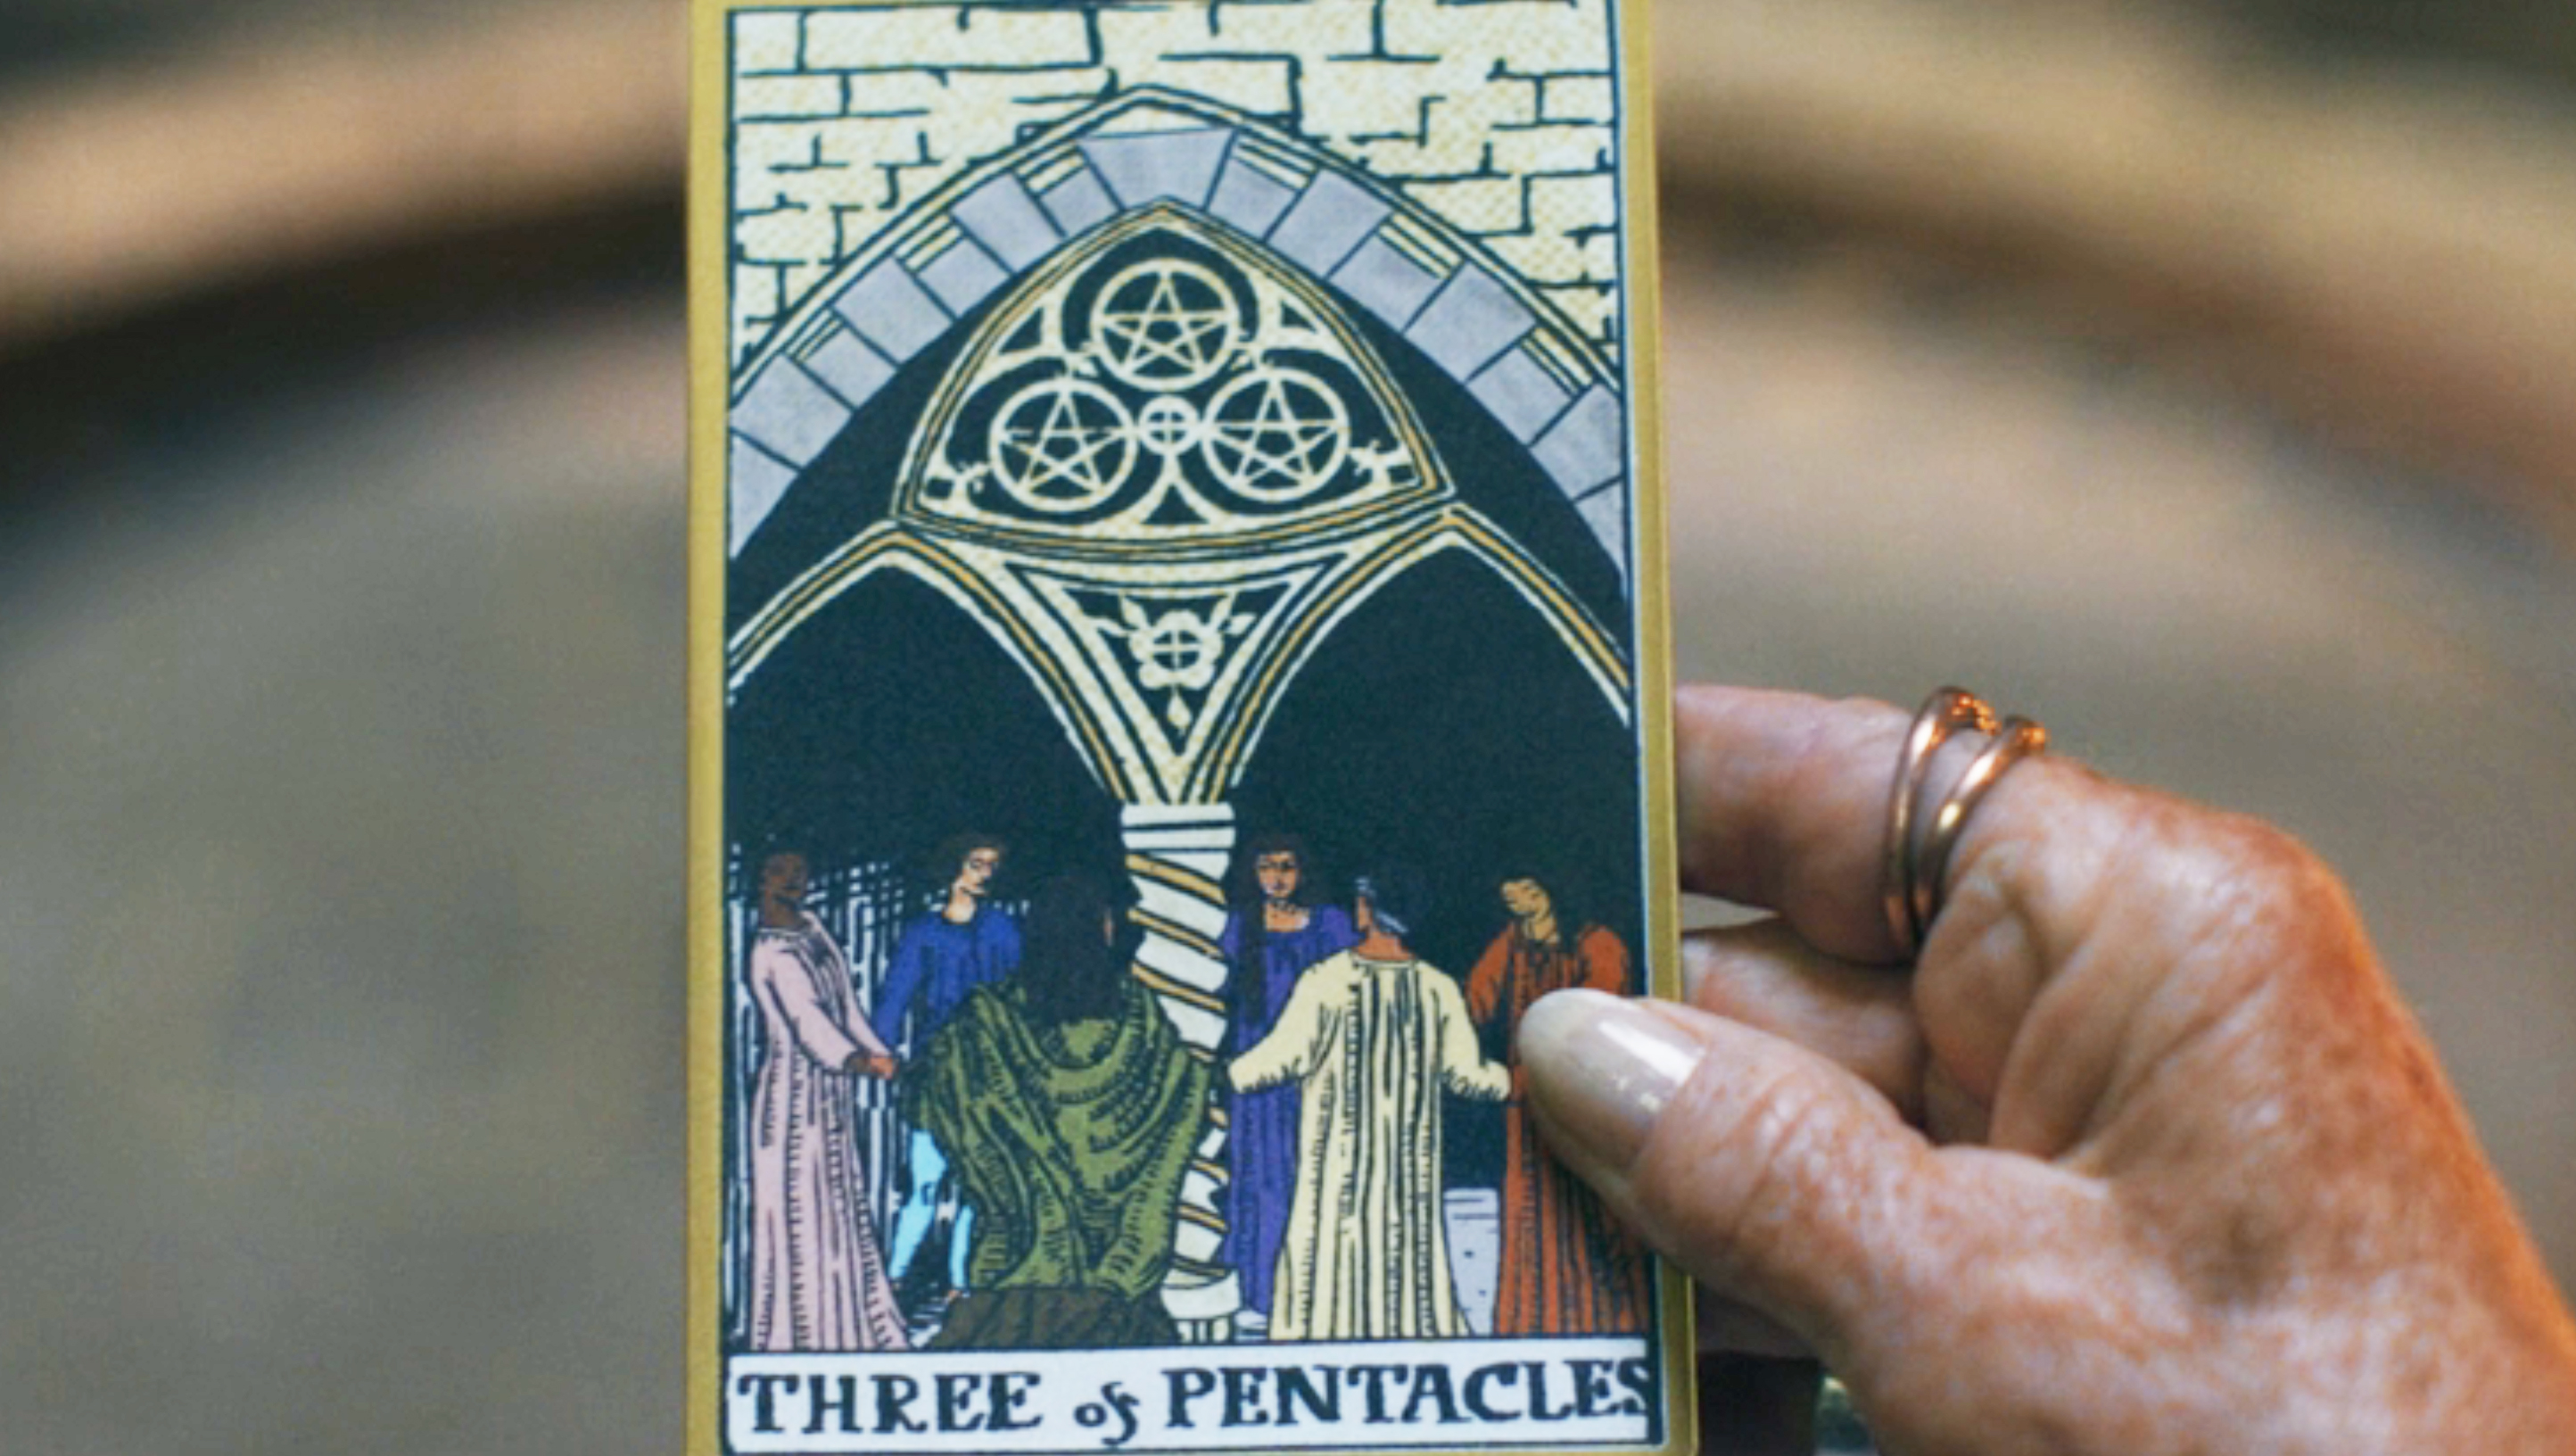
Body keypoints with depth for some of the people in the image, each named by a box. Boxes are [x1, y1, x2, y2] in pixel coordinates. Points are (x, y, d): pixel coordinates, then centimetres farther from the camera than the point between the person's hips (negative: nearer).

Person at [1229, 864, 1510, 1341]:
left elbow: (1285, 1055, -10)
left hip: (1337, 1160, -3)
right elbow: (1467, 1075, 5)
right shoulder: (1440, 989, 0)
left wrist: (1233, 1074, 7)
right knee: (1412, 1254, 10)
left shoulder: (1326, 980, -10)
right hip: (1412, 1165, 3)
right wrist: (1508, 1079, 25)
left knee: (1324, 1263, 1)